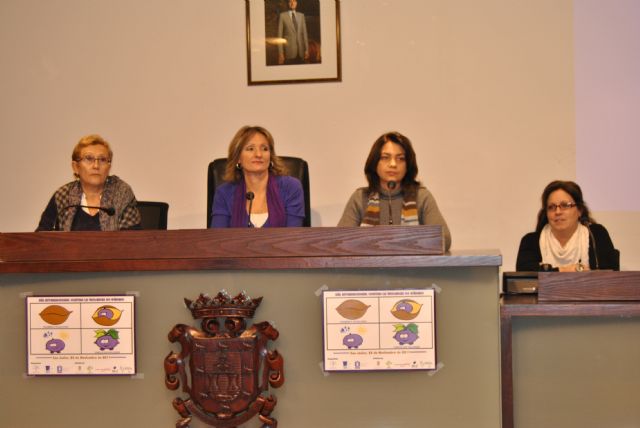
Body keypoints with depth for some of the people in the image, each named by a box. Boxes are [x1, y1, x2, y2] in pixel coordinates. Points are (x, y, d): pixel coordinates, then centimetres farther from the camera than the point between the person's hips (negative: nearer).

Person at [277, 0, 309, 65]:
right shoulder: (282, 16, 2)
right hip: (289, 51, -3)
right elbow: (280, 35, -1)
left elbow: (304, 33, 13)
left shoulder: (301, 15, 13)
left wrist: (307, 49, 5)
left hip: (301, 52, 3)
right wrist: (280, 53, -8)